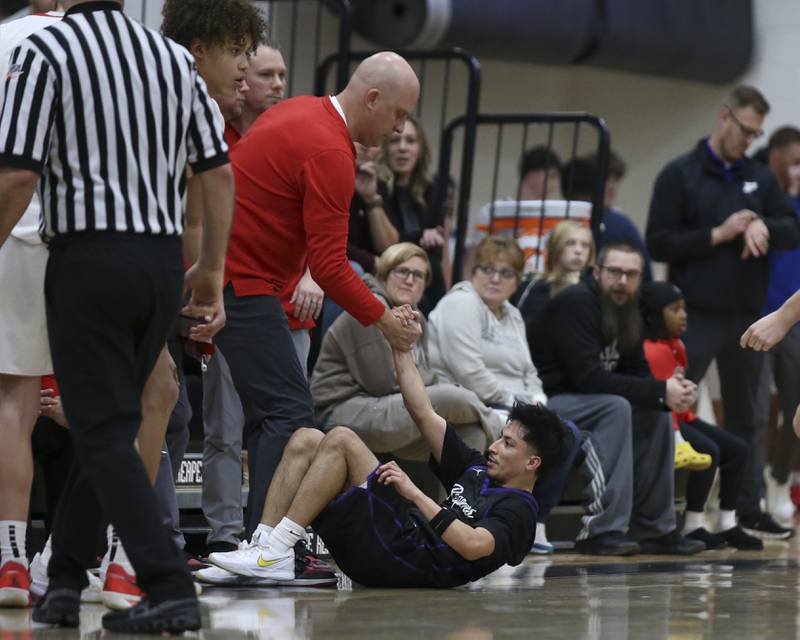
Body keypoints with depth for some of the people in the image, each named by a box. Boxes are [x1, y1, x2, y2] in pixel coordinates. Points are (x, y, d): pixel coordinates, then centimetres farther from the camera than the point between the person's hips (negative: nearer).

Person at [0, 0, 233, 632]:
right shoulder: (174, 57, 10)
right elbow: (219, 172, 8)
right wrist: (211, 271, 15)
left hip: (90, 259, -6)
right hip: (163, 261, 6)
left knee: (105, 432, -3)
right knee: (106, 423, 16)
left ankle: (171, 589, -13)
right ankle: (65, 583, 18)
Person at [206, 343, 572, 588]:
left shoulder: (518, 509, 0)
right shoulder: (477, 470, 27)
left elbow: (472, 546, -20)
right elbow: (423, 413, 24)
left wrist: (416, 495, -21)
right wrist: (401, 347, 19)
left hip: (407, 560, -9)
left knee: (340, 439, -18)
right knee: (306, 439, 1)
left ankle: (277, 552, -22)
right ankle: (265, 549, -14)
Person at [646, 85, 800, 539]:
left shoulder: (760, 178, 12)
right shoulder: (680, 176, -2)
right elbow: (658, 243, -7)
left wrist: (760, 226, -15)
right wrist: (718, 234, -16)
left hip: (747, 318, 5)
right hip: (696, 316, -5)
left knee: (745, 417, 10)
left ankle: (751, 510, 16)